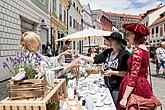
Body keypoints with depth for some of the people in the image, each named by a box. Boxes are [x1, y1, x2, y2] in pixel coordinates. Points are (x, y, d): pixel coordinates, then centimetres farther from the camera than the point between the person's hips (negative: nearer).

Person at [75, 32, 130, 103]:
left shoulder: (124, 54, -15)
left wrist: (112, 72, -19)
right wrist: (81, 56, -2)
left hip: (117, 88, -6)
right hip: (107, 86, 6)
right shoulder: (107, 52, 4)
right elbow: (94, 60, 5)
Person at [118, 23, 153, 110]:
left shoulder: (137, 51, -20)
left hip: (136, 88, -9)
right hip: (143, 85, 9)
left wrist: (124, 98, -22)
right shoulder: (145, 49, 9)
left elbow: (133, 77, -24)